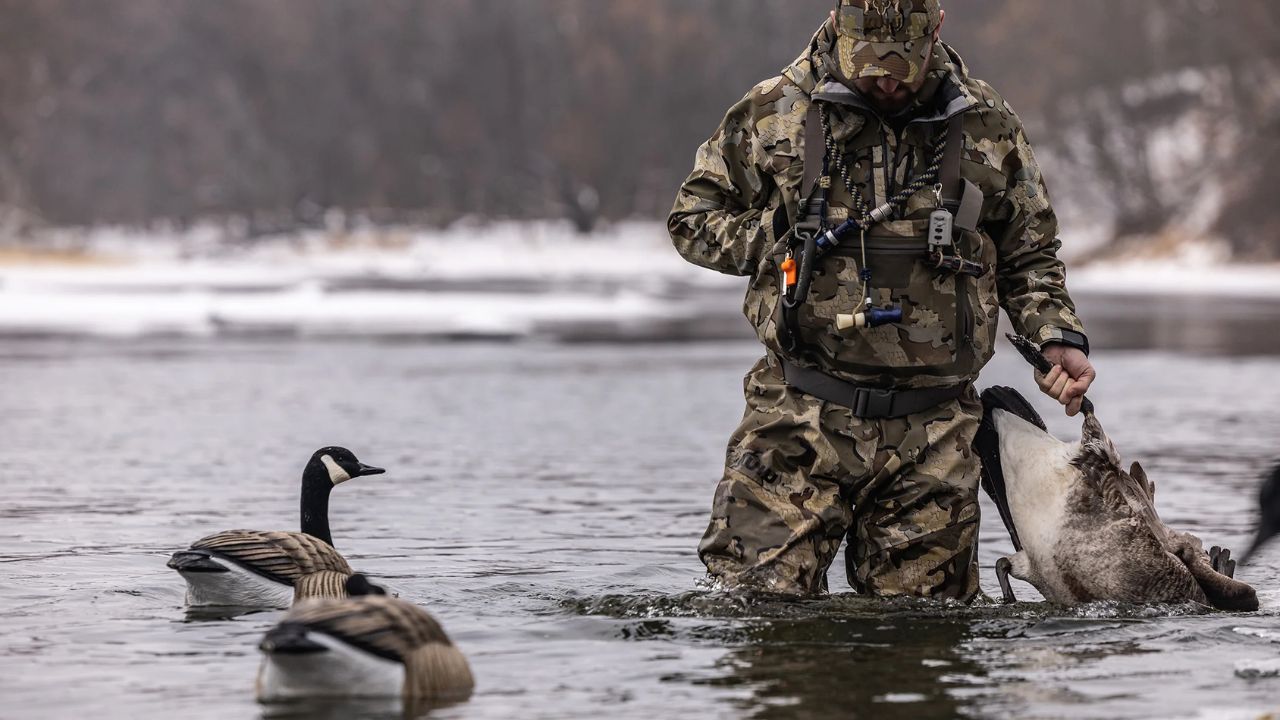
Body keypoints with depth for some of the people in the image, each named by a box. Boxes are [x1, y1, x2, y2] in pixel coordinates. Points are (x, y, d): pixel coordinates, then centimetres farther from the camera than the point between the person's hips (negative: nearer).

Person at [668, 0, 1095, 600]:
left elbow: (1029, 258, 17)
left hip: (932, 436, 1)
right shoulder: (776, 111, 3)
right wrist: (784, 244, -4)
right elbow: (692, 219, 10)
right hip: (800, 419, -1)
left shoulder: (987, 126, 8)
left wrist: (1059, 337, 0)